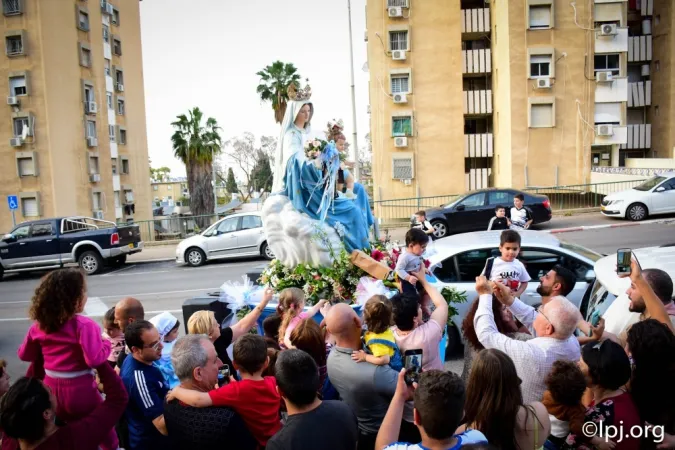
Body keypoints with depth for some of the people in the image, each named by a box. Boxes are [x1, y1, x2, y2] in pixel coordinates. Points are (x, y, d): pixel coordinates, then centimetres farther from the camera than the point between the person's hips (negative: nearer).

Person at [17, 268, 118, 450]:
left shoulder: (39, 325, -2)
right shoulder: (84, 325, -23)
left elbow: (24, 354, 10)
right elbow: (94, 359, -29)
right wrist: (106, 344, -12)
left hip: (52, 388, 6)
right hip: (79, 390, -6)